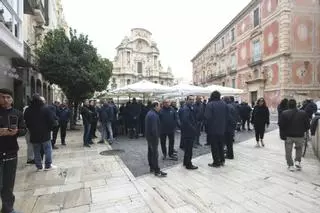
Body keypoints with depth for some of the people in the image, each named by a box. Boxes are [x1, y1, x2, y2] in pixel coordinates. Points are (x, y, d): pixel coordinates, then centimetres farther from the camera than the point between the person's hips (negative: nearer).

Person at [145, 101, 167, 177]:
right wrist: (156, 137, -18)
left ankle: (152, 168, 27)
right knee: (155, 154, -4)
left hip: (149, 136, 11)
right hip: (153, 137, -11)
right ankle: (157, 171, 2)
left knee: (150, 152, 16)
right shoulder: (154, 115, -21)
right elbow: (154, 128, -26)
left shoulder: (149, 113, 11)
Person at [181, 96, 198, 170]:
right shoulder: (186, 109, -17)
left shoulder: (190, 108, 15)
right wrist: (193, 129, -21)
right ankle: (188, 164, 10)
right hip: (188, 132, -10)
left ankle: (186, 162, 31)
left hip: (190, 132, 10)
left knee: (188, 148, 18)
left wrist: (195, 128, 7)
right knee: (188, 149, -1)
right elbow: (186, 121, -26)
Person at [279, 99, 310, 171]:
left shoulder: (284, 113, -10)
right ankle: (298, 161, 14)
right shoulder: (303, 113, -4)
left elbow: (281, 125, -10)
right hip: (300, 136, 2)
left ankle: (290, 165, 13)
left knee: (288, 152, 11)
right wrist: (302, 131, 17)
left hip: (288, 136, -2)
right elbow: (307, 126, 0)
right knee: (299, 149, 27)